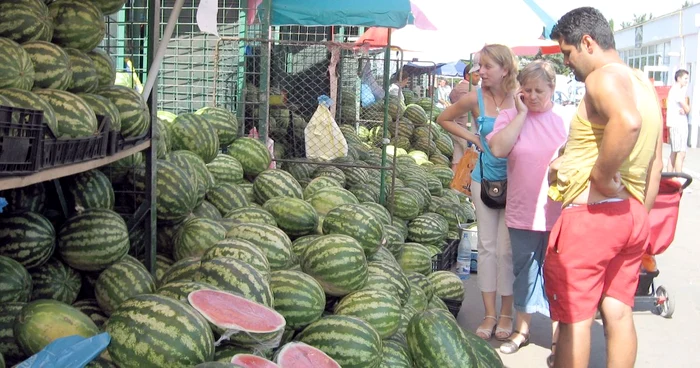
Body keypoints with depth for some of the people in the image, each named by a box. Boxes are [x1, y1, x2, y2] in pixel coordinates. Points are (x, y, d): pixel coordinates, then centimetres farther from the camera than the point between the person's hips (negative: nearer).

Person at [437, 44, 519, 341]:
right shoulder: (475, 99, -5)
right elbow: (444, 119, 10)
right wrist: (472, 138, 2)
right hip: (485, 179, 3)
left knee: (506, 248, 0)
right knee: (487, 246, 7)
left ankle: (506, 313, 15)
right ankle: (489, 314, 17)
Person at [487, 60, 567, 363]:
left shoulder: (567, 118, -2)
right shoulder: (511, 115, 1)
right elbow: (498, 149, -16)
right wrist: (522, 113, -13)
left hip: (559, 213, -1)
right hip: (523, 213, 2)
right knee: (525, 271, 15)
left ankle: (558, 335, 22)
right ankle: (522, 329, 31)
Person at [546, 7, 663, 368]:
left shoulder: (604, 76, -14)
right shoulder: (643, 84, 15)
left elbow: (628, 122, -38)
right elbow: (654, 165, 19)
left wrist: (601, 175, -26)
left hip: (591, 214, -9)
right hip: (633, 216, 9)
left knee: (574, 317, 1)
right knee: (618, 312, 14)